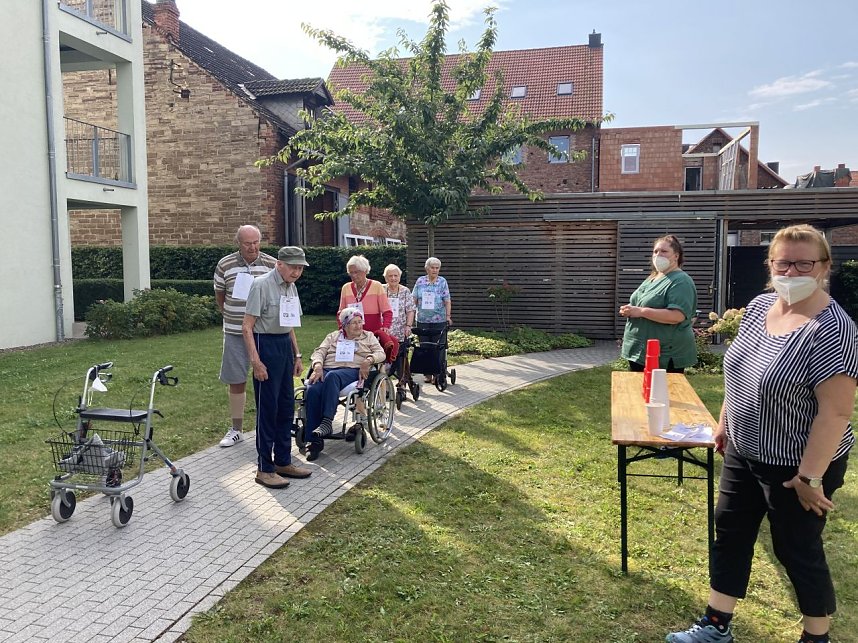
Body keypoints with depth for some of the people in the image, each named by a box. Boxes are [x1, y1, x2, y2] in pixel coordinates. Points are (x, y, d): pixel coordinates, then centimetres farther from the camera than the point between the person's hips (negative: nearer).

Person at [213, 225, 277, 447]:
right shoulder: (225, 265, 1)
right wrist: (231, 316, 8)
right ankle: (236, 429, 22)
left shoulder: (272, 265, -2)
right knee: (236, 382, 8)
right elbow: (219, 296, 13)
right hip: (235, 333, 1)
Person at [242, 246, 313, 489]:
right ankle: (264, 468, 8)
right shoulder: (262, 285, -13)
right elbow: (247, 327, -14)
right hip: (266, 344, -8)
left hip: (285, 345, 8)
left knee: (287, 407, 12)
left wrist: (297, 355, 19)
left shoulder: (291, 287, 12)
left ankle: (283, 461, 24)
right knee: (267, 409, -2)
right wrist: (256, 361, -20)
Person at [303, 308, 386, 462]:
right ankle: (315, 441, -31)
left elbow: (381, 353, 8)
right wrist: (318, 366, -7)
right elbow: (319, 352, 15)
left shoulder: (368, 336, 23)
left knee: (332, 376, -39)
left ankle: (327, 421, -45)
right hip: (326, 370, 3)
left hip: (352, 371, -2)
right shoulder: (333, 336, 28)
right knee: (312, 390, -31)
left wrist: (368, 360, -13)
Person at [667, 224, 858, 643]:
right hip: (744, 453, 7)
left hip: (796, 464, -7)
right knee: (729, 533, 14)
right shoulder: (758, 307, 0)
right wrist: (724, 422, 15)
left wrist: (810, 476, -22)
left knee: (797, 550, 10)